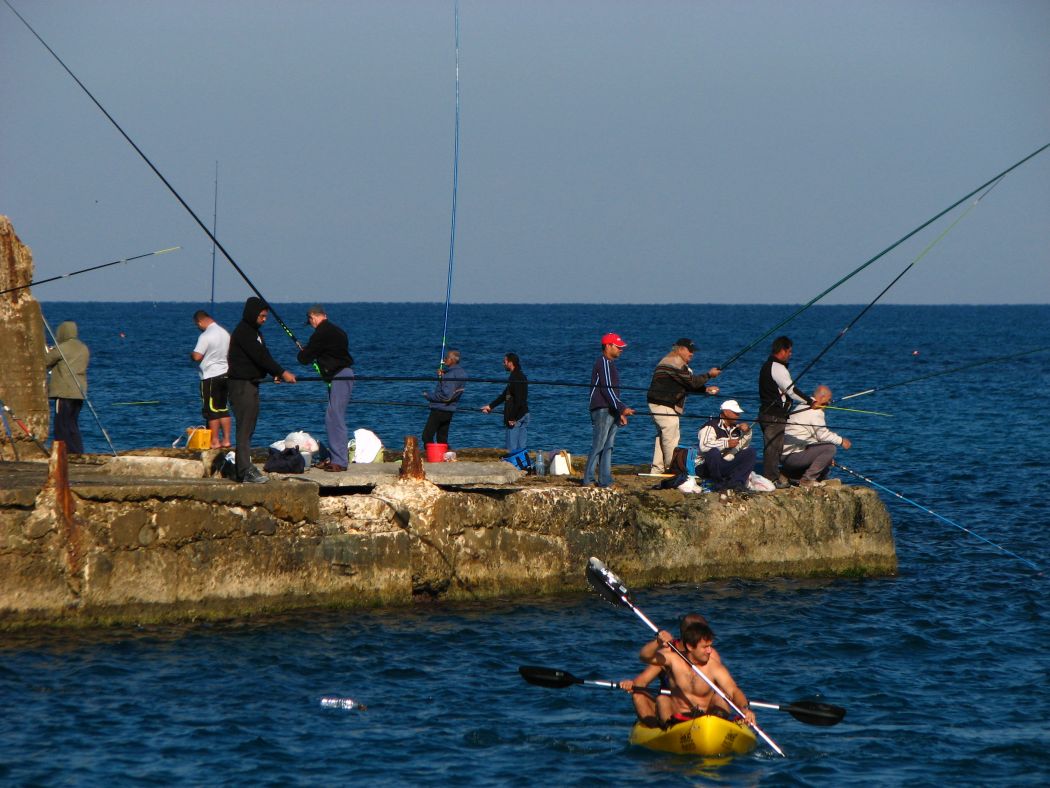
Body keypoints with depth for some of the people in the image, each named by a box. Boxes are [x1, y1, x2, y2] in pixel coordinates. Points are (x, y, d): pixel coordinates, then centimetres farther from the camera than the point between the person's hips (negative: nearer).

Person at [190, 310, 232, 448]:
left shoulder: (205, 336, -18)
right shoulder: (225, 333, 7)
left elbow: (197, 356, -22)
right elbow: (230, 352, 18)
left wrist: (191, 354, -1)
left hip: (210, 376, -8)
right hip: (225, 373, 8)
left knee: (211, 410, -1)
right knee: (223, 408, 13)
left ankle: (215, 441, 1)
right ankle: (226, 439, 13)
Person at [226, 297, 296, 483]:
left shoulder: (254, 331, 18)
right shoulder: (243, 332, -14)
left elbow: (263, 356, 18)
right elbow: (260, 356, -20)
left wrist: (275, 374, 3)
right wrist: (282, 372, -18)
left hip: (252, 383, 10)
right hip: (241, 385, -10)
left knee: (248, 428, 10)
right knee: (244, 428, -12)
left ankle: (244, 468, 13)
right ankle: (245, 471, -16)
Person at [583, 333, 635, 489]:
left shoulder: (611, 364, 21)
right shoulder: (603, 363, -11)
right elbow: (607, 389, -18)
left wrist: (620, 413, 23)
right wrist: (622, 408, -22)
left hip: (611, 411, 10)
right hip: (602, 410, -10)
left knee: (608, 447, 7)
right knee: (598, 446, -10)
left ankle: (605, 481, 6)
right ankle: (588, 480, -8)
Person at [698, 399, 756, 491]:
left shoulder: (736, 427, 11)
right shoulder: (711, 426, -13)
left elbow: (743, 446, 9)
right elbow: (704, 446, -30)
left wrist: (747, 432, -6)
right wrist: (726, 444, -31)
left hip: (729, 466, 7)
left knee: (751, 452, -5)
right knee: (714, 452, -37)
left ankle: (735, 482, -15)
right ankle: (718, 483, -19)